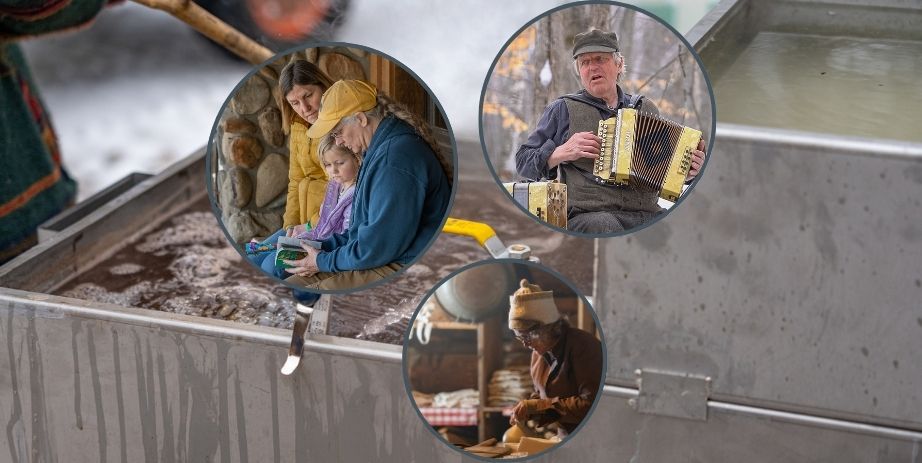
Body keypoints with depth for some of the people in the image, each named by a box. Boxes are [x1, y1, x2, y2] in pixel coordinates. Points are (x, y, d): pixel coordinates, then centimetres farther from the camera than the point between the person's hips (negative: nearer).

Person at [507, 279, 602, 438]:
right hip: (564, 437, 8)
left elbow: (590, 404, -22)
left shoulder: (584, 346, -16)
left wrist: (536, 406, -20)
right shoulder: (539, 351, 7)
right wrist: (527, 409, 0)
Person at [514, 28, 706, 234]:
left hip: (648, 215, 3)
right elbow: (523, 162, 11)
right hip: (588, 215, -3)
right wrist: (563, 152, -5)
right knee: (605, 226, -39)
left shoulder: (646, 109, 21)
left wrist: (686, 173, 6)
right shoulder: (563, 109, 12)